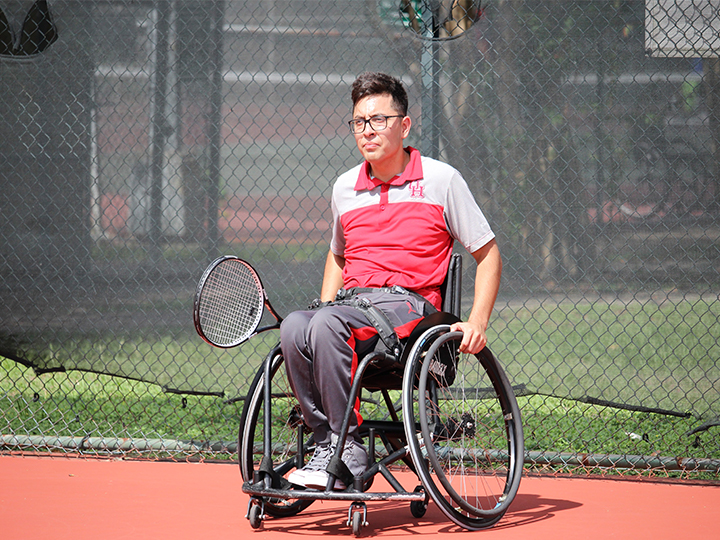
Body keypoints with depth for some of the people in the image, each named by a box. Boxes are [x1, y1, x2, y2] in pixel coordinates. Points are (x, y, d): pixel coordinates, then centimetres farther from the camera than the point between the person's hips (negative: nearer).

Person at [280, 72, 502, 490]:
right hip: (352, 303, 5)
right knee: (294, 328, -30)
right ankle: (329, 440, -25)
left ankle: (344, 447, -28)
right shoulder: (344, 188, 17)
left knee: (328, 324, -34)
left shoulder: (441, 180, 4)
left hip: (409, 304, -5)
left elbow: (488, 253, 8)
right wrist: (326, 305, 16)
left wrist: (477, 323, -5)